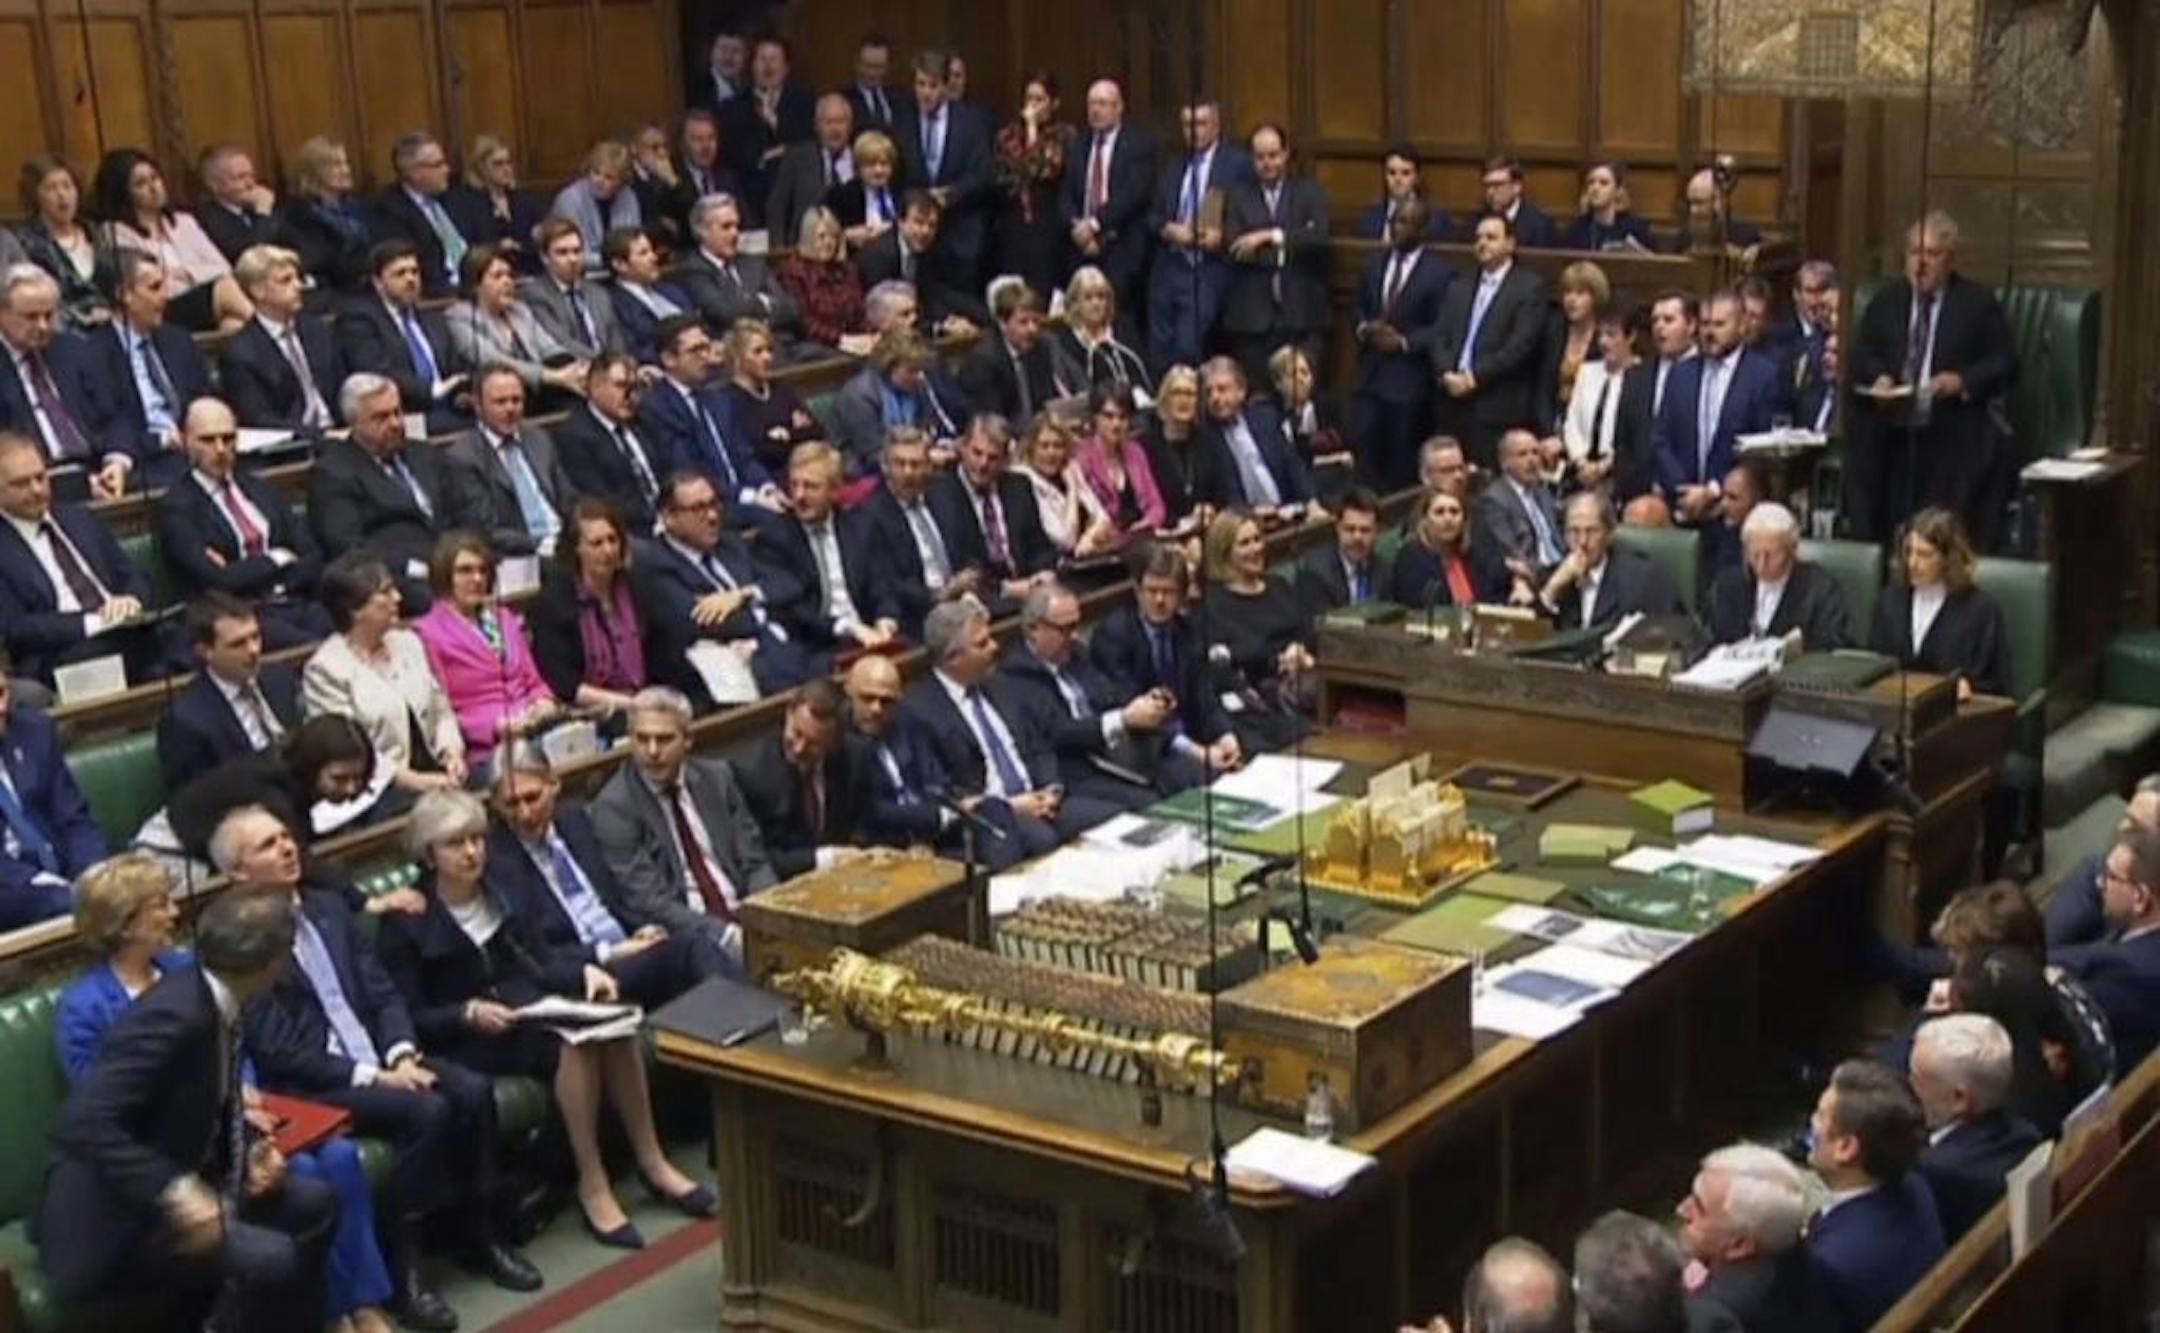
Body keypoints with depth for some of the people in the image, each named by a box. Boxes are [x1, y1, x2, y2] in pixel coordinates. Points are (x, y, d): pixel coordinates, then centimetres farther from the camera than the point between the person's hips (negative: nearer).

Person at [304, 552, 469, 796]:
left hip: (435, 775, 6)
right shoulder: (326, 668, -6)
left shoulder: (407, 643, 14)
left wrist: (452, 753, -3)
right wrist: (413, 780, -18)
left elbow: (441, 710, 17)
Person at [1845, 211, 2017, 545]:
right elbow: (1860, 356, 14)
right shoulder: (1886, 302, 19)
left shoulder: (1978, 302, 7)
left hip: (1954, 444, -3)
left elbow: (2005, 366, 2)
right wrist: (1878, 377, -8)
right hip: (1891, 439, 3)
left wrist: (1962, 381, -16)